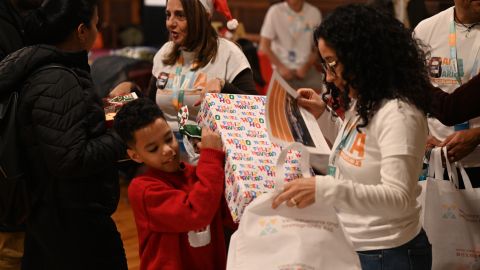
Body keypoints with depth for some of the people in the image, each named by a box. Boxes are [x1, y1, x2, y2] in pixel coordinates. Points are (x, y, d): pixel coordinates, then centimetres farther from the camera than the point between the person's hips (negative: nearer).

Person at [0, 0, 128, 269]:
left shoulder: (45, 68, 6)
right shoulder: (56, 83, -23)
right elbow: (71, 160, -26)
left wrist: (102, 121, 8)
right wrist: (120, 139, -15)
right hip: (73, 221, -10)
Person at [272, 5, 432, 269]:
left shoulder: (397, 114, -22)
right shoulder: (362, 105, 6)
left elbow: (399, 198, -31)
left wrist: (324, 188, -42)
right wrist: (323, 116, 9)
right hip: (351, 246, 9)